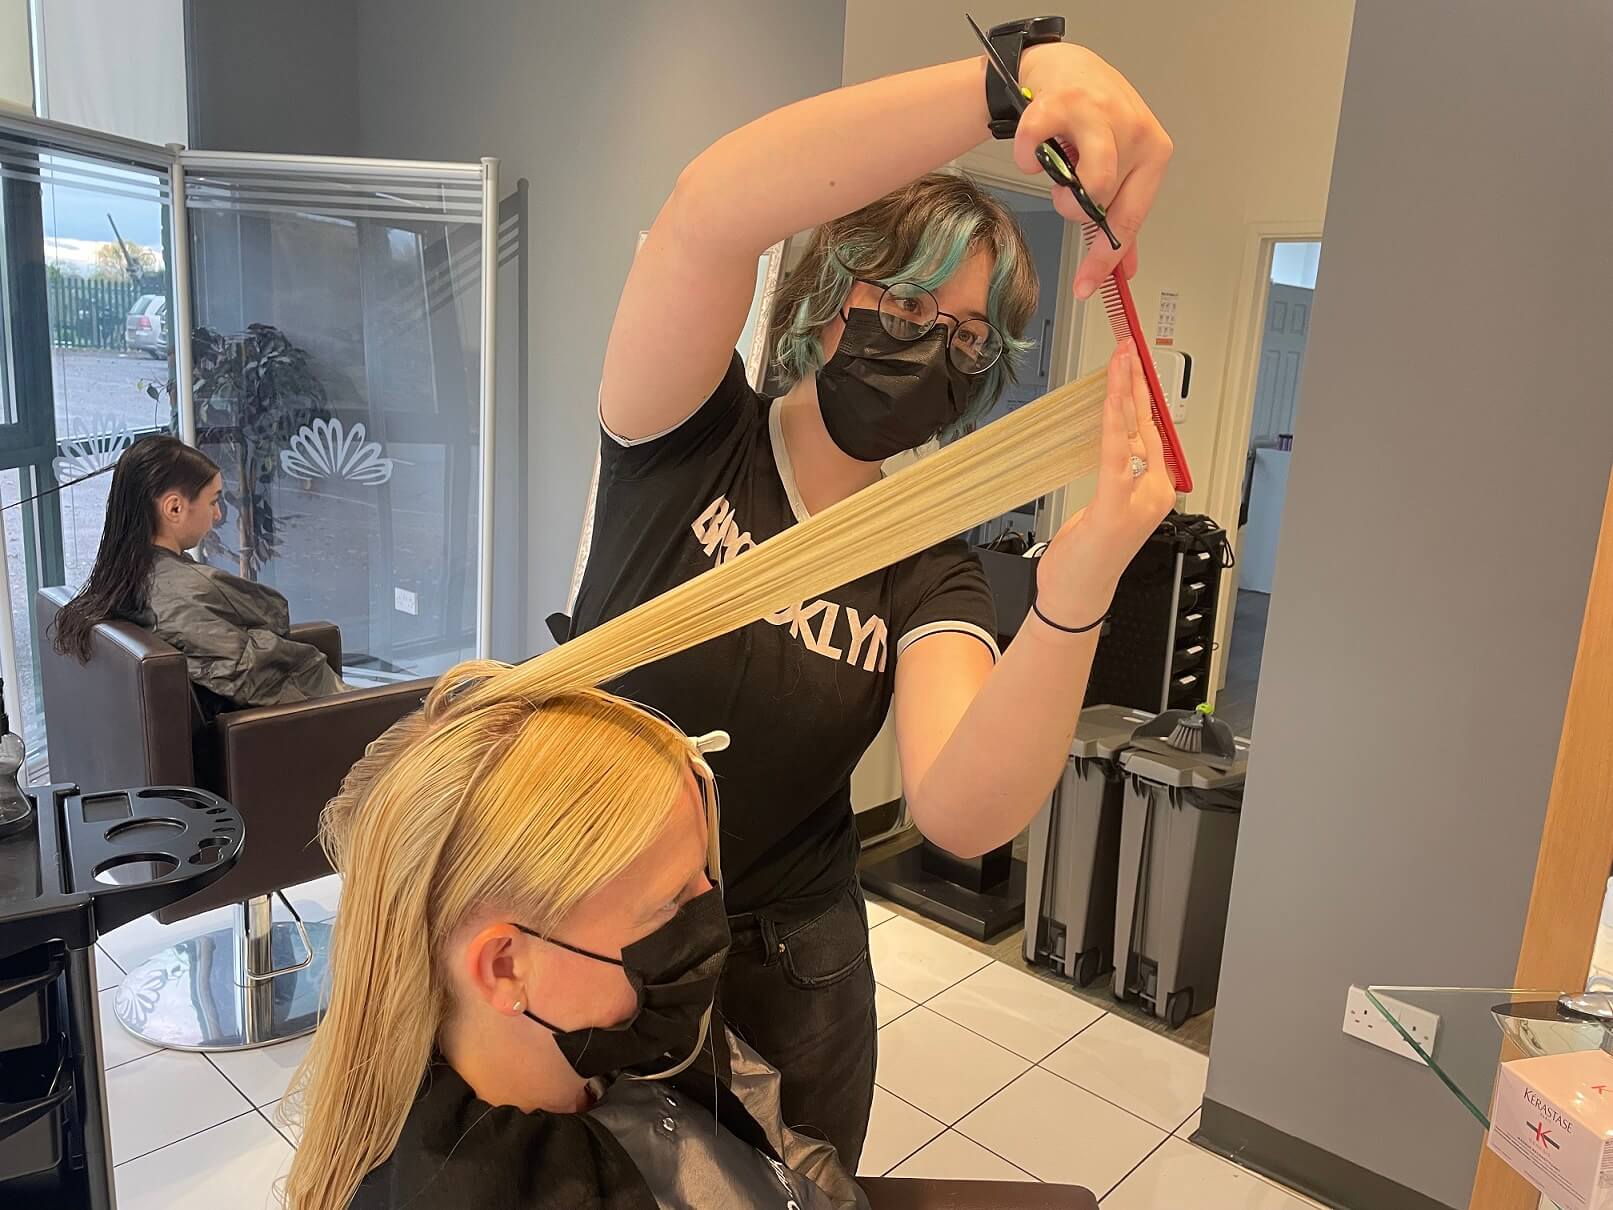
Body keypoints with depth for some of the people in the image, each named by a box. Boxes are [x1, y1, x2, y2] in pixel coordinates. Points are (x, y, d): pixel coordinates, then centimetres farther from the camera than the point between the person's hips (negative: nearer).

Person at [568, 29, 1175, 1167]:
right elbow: (709, 214, -34)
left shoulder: (930, 572, -8)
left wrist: (1076, 595, -43)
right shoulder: (691, 436, -12)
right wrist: (1017, 73, -43)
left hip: (784, 974, 2)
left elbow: (962, 810, -27)